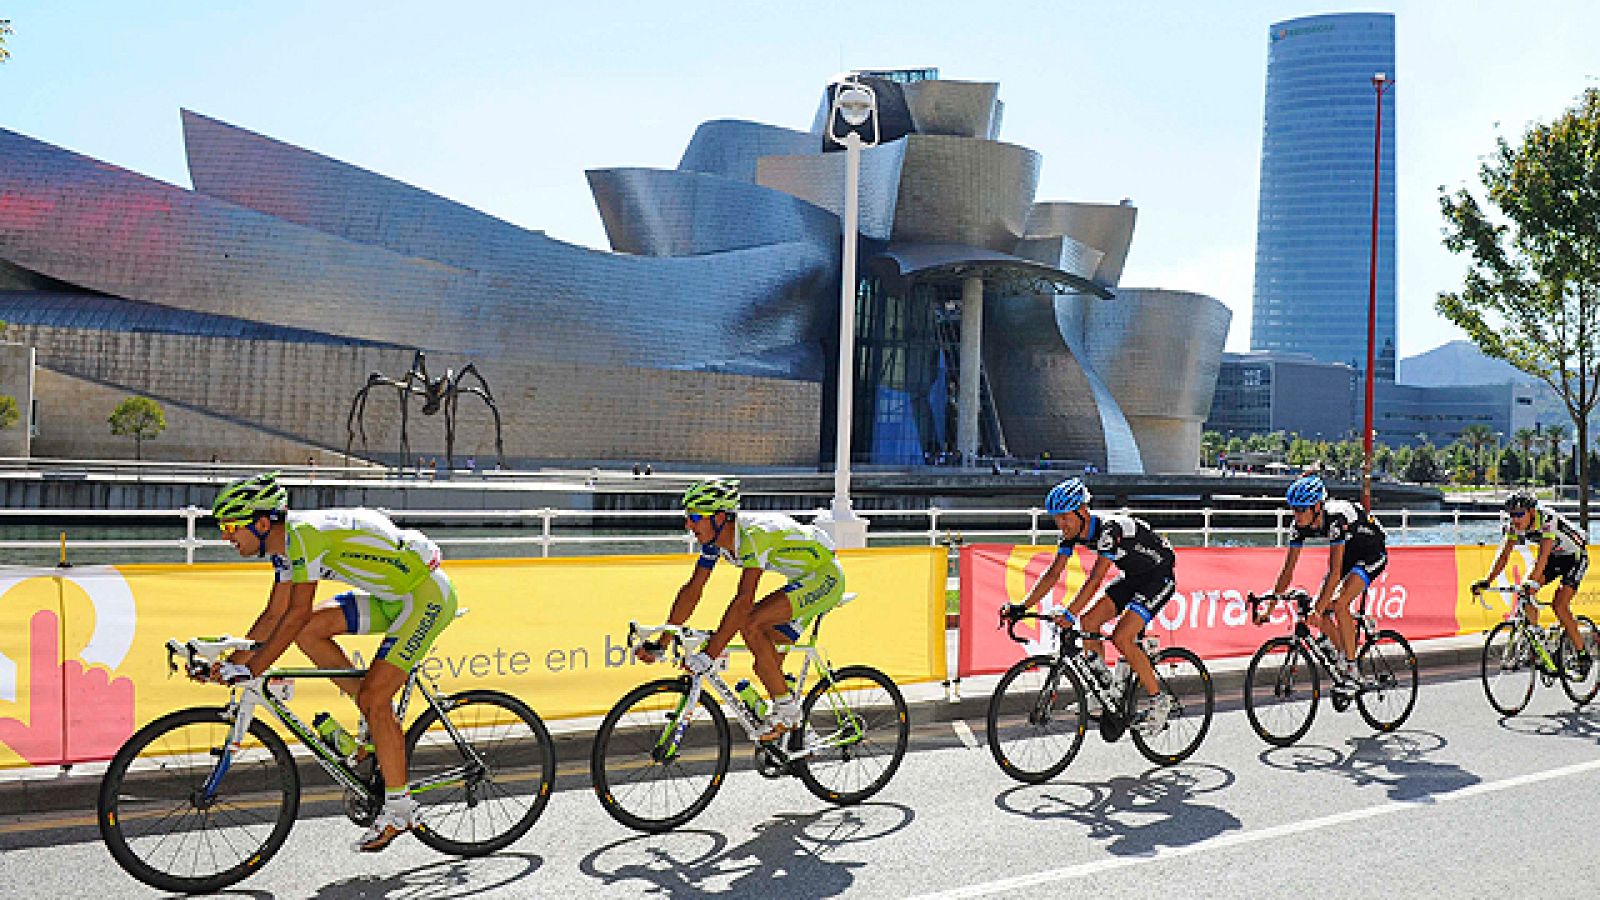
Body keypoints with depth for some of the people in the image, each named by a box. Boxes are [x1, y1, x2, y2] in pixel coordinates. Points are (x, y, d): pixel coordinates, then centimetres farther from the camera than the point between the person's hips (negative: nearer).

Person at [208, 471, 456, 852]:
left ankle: (398, 810, 1)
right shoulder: (285, 543, 6)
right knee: (311, 630, -1)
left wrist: (250, 671, -24)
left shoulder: (304, 533, -22)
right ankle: (381, 723, 10)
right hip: (394, 596, 9)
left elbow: (297, 615, -26)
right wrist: (230, 664, 6)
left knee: (372, 700, -12)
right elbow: (275, 614, 11)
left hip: (428, 595, -9)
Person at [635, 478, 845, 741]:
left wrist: (709, 654, -40)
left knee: (750, 624, -24)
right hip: (804, 580, 9)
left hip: (826, 576, -9)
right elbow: (692, 590, -2)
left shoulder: (754, 534, -31)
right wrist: (661, 644, -7)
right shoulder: (715, 540, -5)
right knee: (766, 664, 2)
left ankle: (787, 709, -12)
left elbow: (744, 600, -37)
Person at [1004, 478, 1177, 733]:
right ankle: (1104, 687, 7)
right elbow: (1053, 574, -9)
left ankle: (1158, 700, -6)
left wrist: (1069, 614, -48)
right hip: (1133, 577, 8)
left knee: (1121, 637, -20)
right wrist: (1021, 607, -17)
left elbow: (1095, 579, -40)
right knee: (1088, 623, -8)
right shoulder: (1072, 533, -9)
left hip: (1160, 576, -8)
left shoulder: (1110, 529, -32)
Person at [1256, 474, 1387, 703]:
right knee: (1319, 609, -9)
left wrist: (1318, 609, -45)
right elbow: (1288, 570, -13)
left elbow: (1335, 571, -40)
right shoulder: (1300, 526, -17)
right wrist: (1270, 607, -18)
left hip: (1372, 553, -7)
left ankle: (1352, 673, -16)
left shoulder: (1336, 518, -37)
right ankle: (1340, 656, 11)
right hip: (1348, 553, 7)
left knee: (1338, 605, -25)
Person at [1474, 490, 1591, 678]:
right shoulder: (1515, 525, -15)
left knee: (1559, 605, -19)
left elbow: (1543, 554, -44)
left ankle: (1584, 656, -5)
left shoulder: (1547, 519, -34)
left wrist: (1532, 581, -56)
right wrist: (1487, 581, -26)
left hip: (1574, 556, -6)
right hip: (1553, 557, 6)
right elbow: (1504, 554, -15)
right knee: (1525, 593, -14)